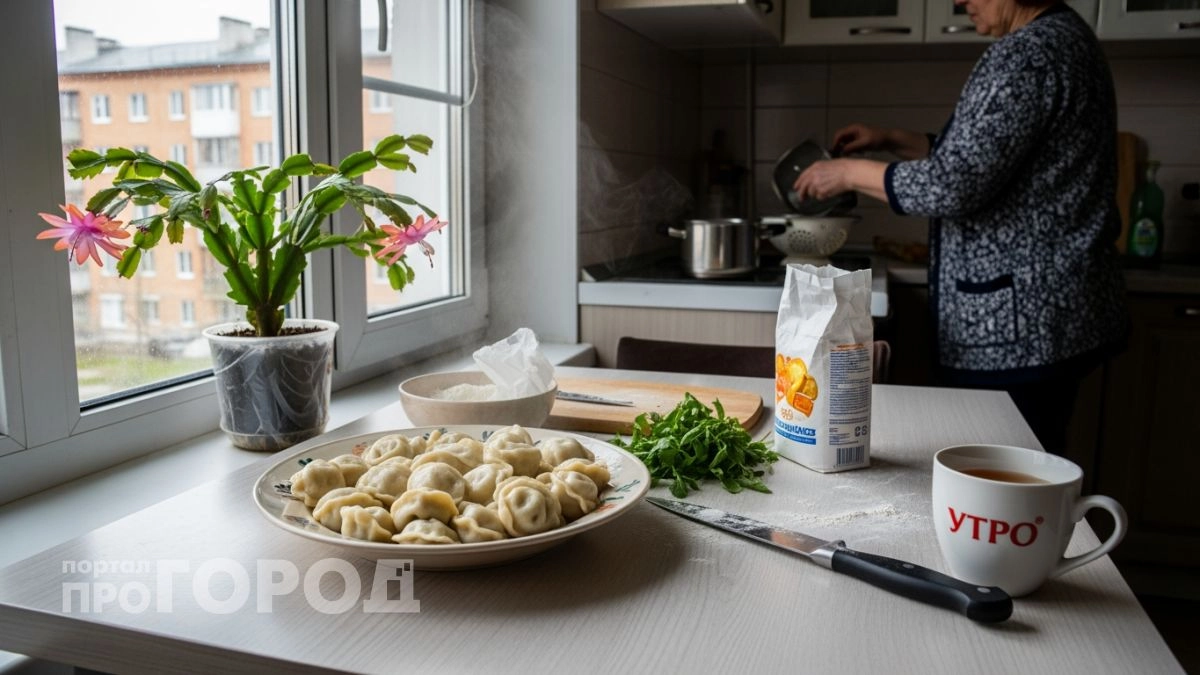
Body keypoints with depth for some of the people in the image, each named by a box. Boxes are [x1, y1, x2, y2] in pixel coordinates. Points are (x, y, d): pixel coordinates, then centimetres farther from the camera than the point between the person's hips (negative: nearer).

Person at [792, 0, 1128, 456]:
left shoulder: (1027, 54, -15)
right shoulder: (1061, 38, 17)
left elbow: (953, 185, -22)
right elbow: (981, 160, 23)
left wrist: (850, 173, -9)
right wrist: (893, 142, 16)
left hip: (1019, 324, -10)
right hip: (1044, 317, 10)